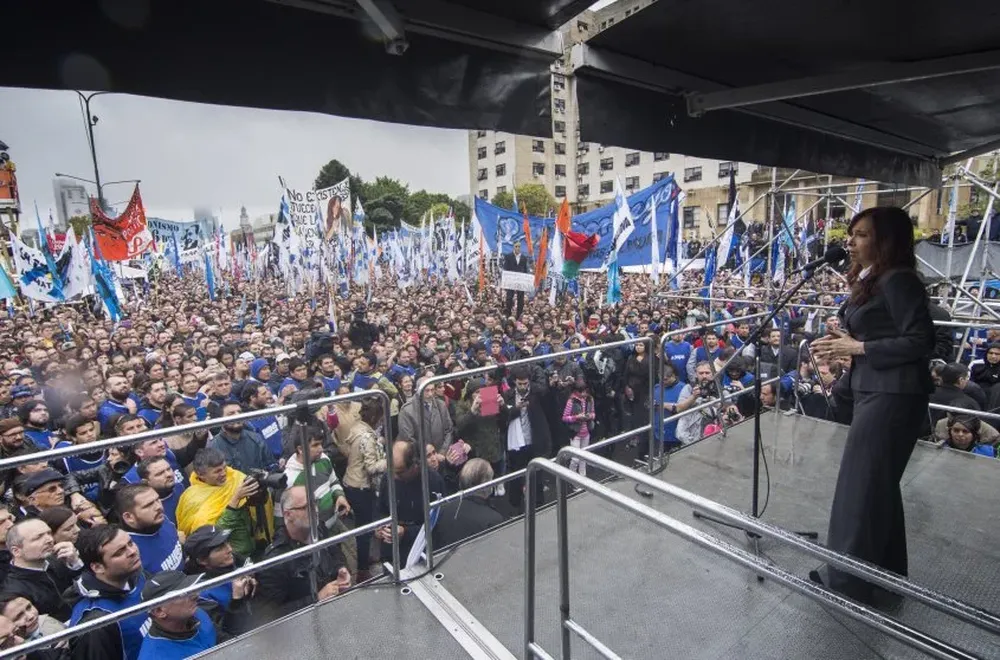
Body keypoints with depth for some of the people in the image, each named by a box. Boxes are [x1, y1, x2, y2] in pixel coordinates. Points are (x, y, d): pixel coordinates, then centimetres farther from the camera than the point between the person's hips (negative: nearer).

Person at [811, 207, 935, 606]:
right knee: (878, 484, 17)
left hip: (892, 396, -10)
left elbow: (920, 342, -19)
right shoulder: (872, 280, 16)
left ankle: (849, 582, 9)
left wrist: (858, 347, -16)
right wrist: (842, 343, 2)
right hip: (875, 392, 10)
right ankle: (886, 571, 32)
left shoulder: (898, 280, -14)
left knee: (859, 486, -3)